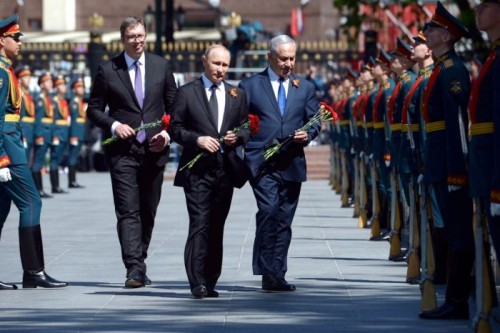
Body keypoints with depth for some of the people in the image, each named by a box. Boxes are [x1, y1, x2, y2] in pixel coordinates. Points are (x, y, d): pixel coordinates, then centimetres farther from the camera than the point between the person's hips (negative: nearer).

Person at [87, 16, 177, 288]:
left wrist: (168, 133, -3)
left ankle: (139, 262, 22)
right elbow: (94, 110, 5)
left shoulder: (161, 66, 8)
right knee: (128, 212, -11)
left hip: (154, 150, 3)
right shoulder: (107, 70, 1)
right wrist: (113, 125, -12)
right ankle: (134, 268, -17)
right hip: (123, 151, -3)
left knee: (148, 212, 10)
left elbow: (174, 106, 12)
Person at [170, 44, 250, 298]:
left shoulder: (237, 95, 13)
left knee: (216, 227, 7)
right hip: (197, 170, -4)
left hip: (226, 169, 4)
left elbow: (247, 128, 15)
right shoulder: (187, 93, 3)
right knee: (199, 225, -11)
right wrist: (197, 139, -15)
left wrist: (237, 137, -6)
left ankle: (210, 282, 14)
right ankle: (197, 283, -13)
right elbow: (175, 128, 1)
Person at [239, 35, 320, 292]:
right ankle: (268, 274, -15)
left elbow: (315, 121, 16)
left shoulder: (305, 88, 16)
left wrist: (307, 135, -5)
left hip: (292, 164, 4)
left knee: (284, 220, 5)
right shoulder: (250, 86, 7)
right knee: (269, 211, -19)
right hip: (261, 162, -4)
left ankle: (277, 276, 10)